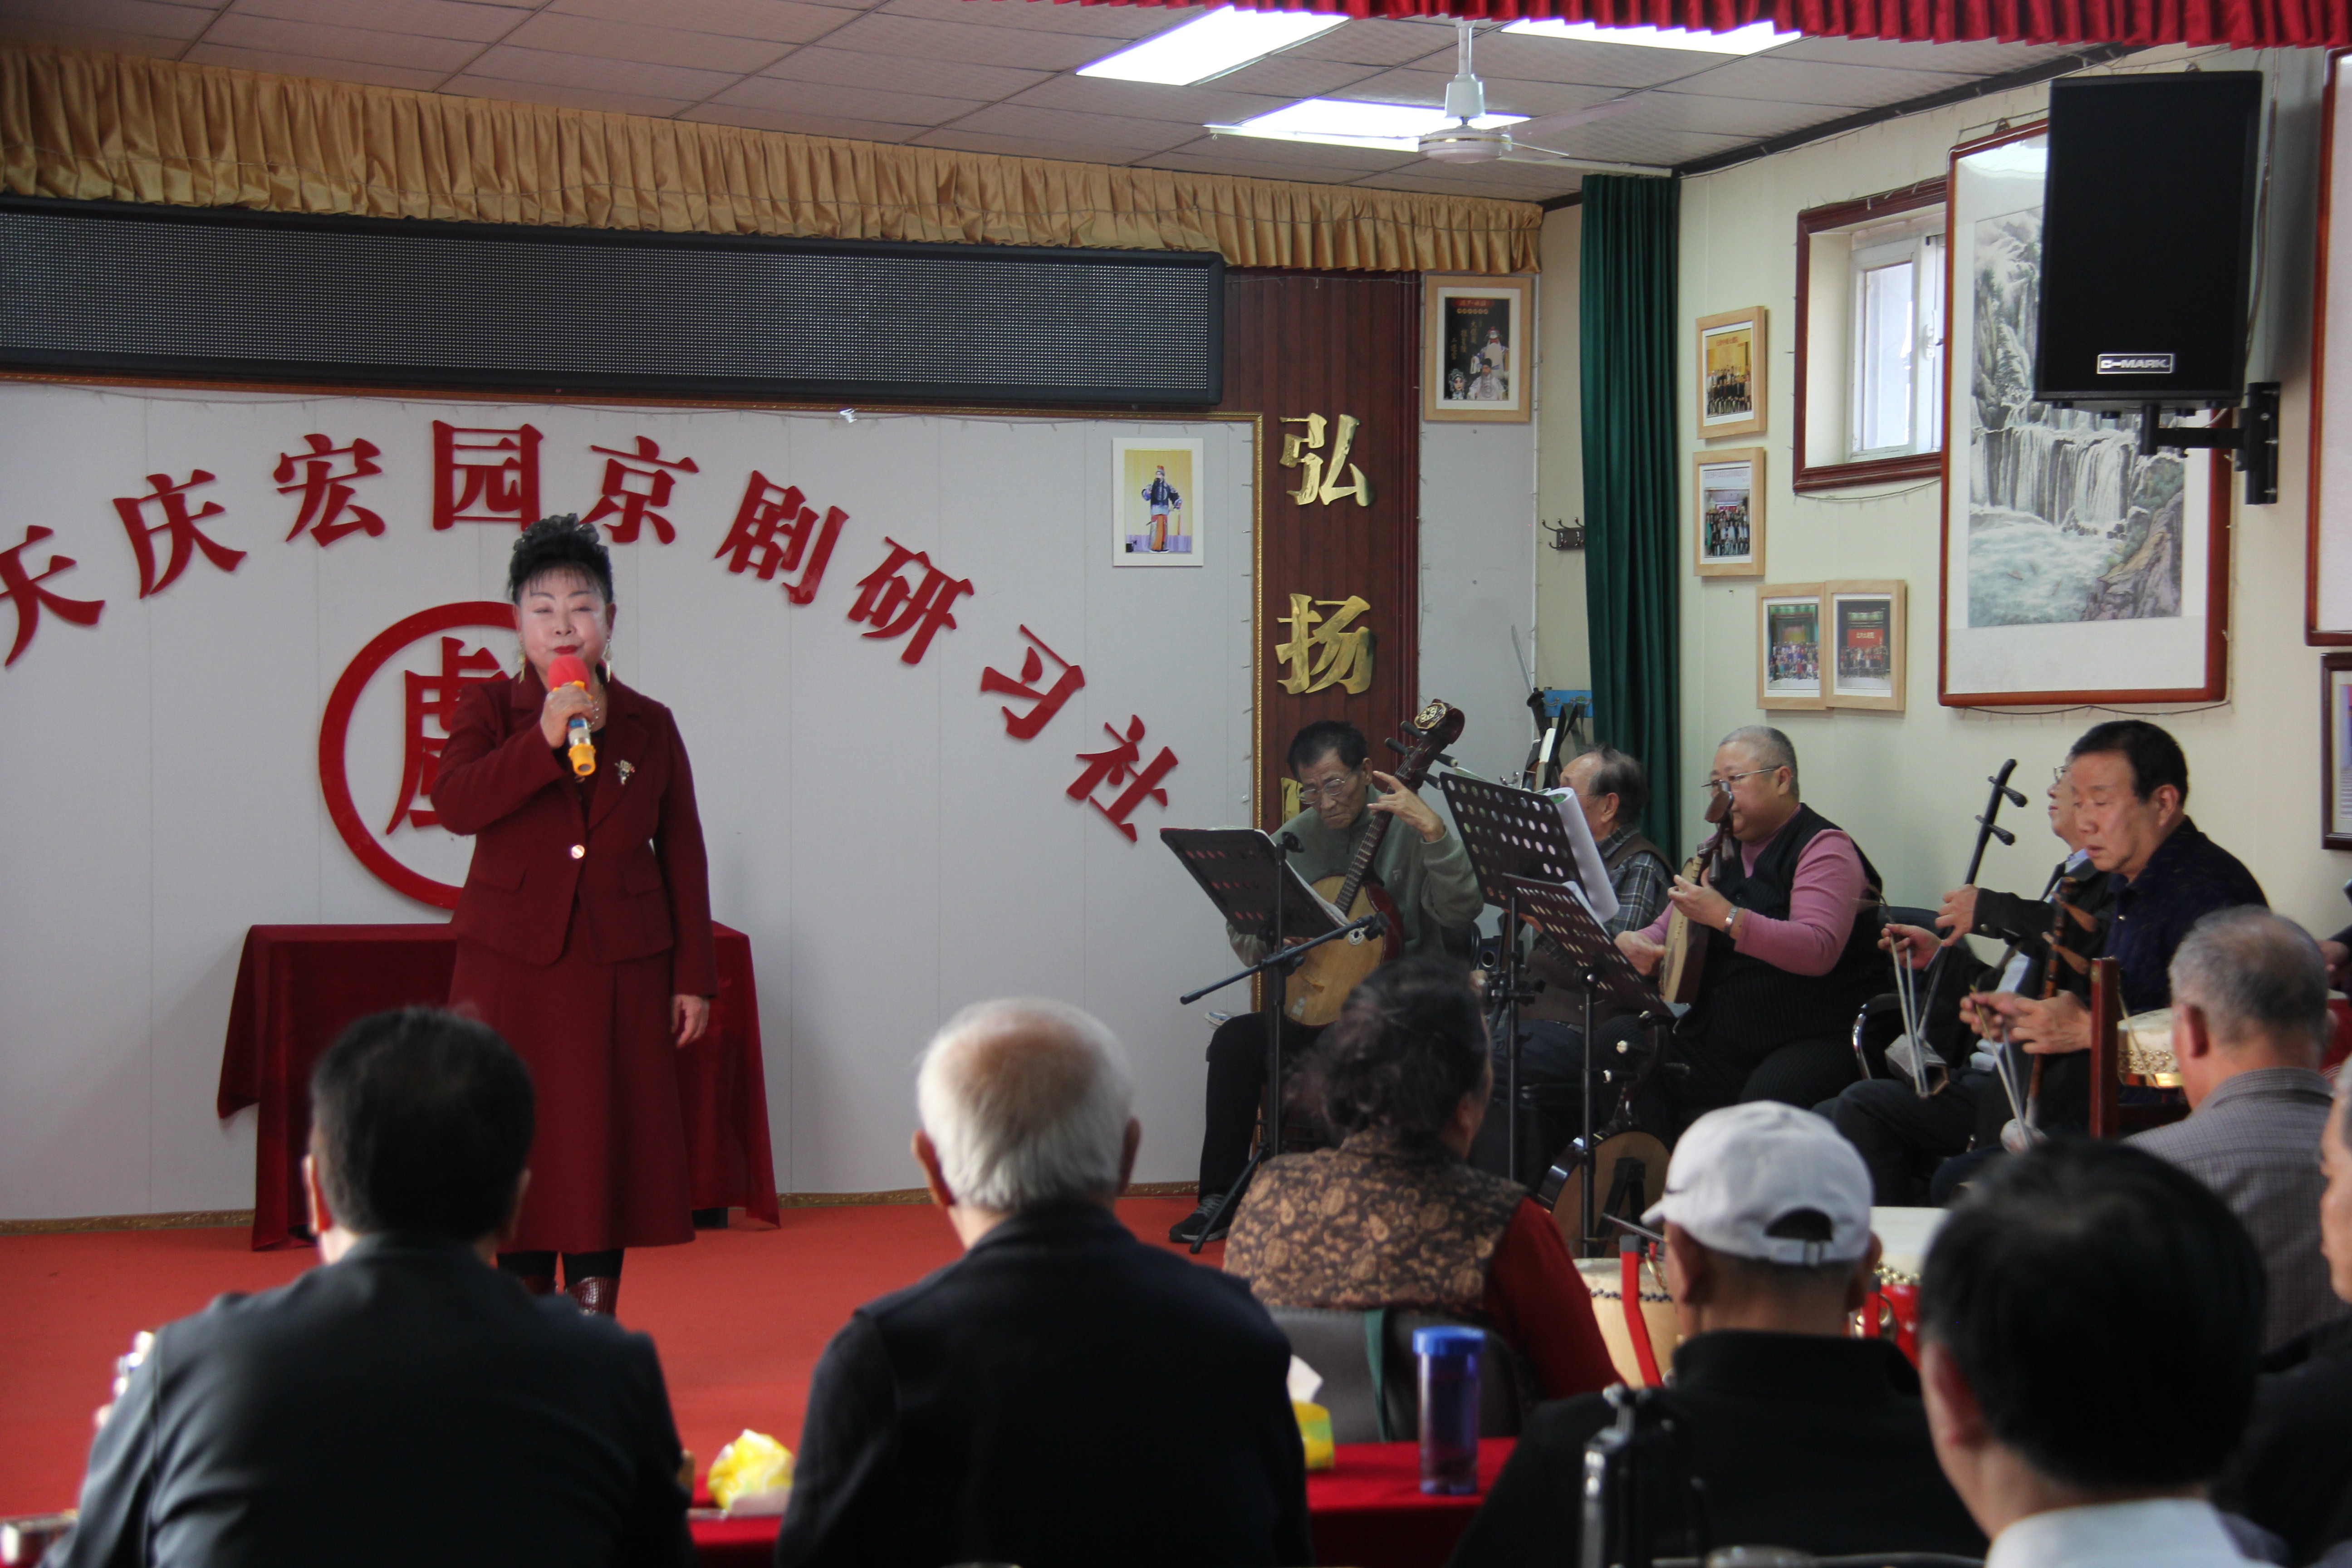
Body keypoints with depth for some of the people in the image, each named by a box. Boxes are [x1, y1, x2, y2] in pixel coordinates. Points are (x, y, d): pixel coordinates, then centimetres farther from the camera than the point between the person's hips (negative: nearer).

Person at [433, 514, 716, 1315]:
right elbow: (455, 802, -15)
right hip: (511, 966, -1)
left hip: (622, 971, 1)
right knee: (519, 1147, 1)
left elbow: (683, 857, 7)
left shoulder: (648, 725, 6)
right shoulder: (489, 708, 3)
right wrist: (544, 739, -24)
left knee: (608, 1147, 2)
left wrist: (693, 976, 4)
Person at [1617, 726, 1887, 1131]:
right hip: (1722, 1038, 7)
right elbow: (1669, 930, 23)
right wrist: (1636, 943, -2)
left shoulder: (1823, 848, -8)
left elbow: (1819, 950, -24)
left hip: (1814, 1037, -7)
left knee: (1765, 1101, -35)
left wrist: (1727, 917, -31)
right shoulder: (1725, 854, 17)